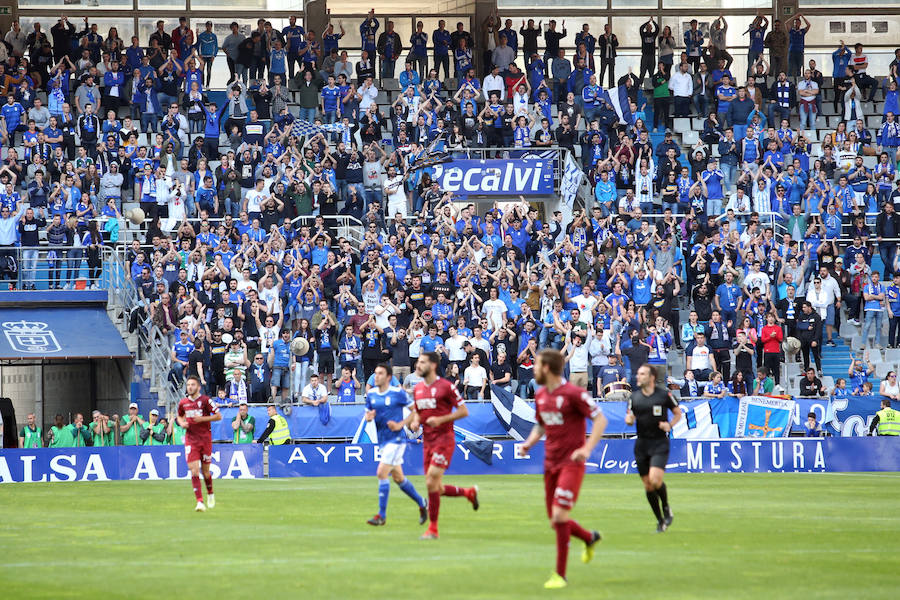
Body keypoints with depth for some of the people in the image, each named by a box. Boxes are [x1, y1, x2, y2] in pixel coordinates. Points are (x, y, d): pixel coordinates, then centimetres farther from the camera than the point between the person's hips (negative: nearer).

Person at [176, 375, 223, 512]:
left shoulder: (205, 400, -6)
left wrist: (202, 419, -17)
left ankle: (210, 494, 36)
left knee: (205, 471, 7)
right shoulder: (183, 402, 6)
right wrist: (181, 422, 2)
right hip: (190, 440, 2)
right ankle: (200, 502, -16)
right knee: (194, 471, -12)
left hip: (205, 439, -2)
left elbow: (218, 416, -6)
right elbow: (179, 416, 25)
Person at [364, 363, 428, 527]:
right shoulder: (371, 394, 7)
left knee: (382, 473, -16)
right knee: (398, 478, 15)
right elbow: (367, 414, 16)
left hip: (396, 439, -7)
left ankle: (381, 515, -12)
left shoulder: (398, 393, -11)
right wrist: (369, 417, -8)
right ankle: (422, 503, 33)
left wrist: (400, 424, -15)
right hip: (382, 441, 7)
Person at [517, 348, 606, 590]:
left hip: (571, 463, -8)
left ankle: (560, 575, -9)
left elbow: (600, 420, -11)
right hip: (551, 463, 8)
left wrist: (587, 448, -22)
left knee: (560, 515, -16)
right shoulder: (541, 396, 10)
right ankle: (590, 538, 39)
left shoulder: (574, 393, -13)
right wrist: (529, 443, 5)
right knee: (556, 520, 9)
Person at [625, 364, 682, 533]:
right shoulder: (634, 396, 6)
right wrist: (629, 419, -10)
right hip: (641, 444, 4)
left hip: (660, 443, -4)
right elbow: (630, 418, 14)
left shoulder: (664, 394, -4)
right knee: (648, 485, 4)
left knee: (655, 480, -21)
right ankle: (660, 520, 18)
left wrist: (669, 425, -11)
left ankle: (666, 507, 8)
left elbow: (678, 413, 8)